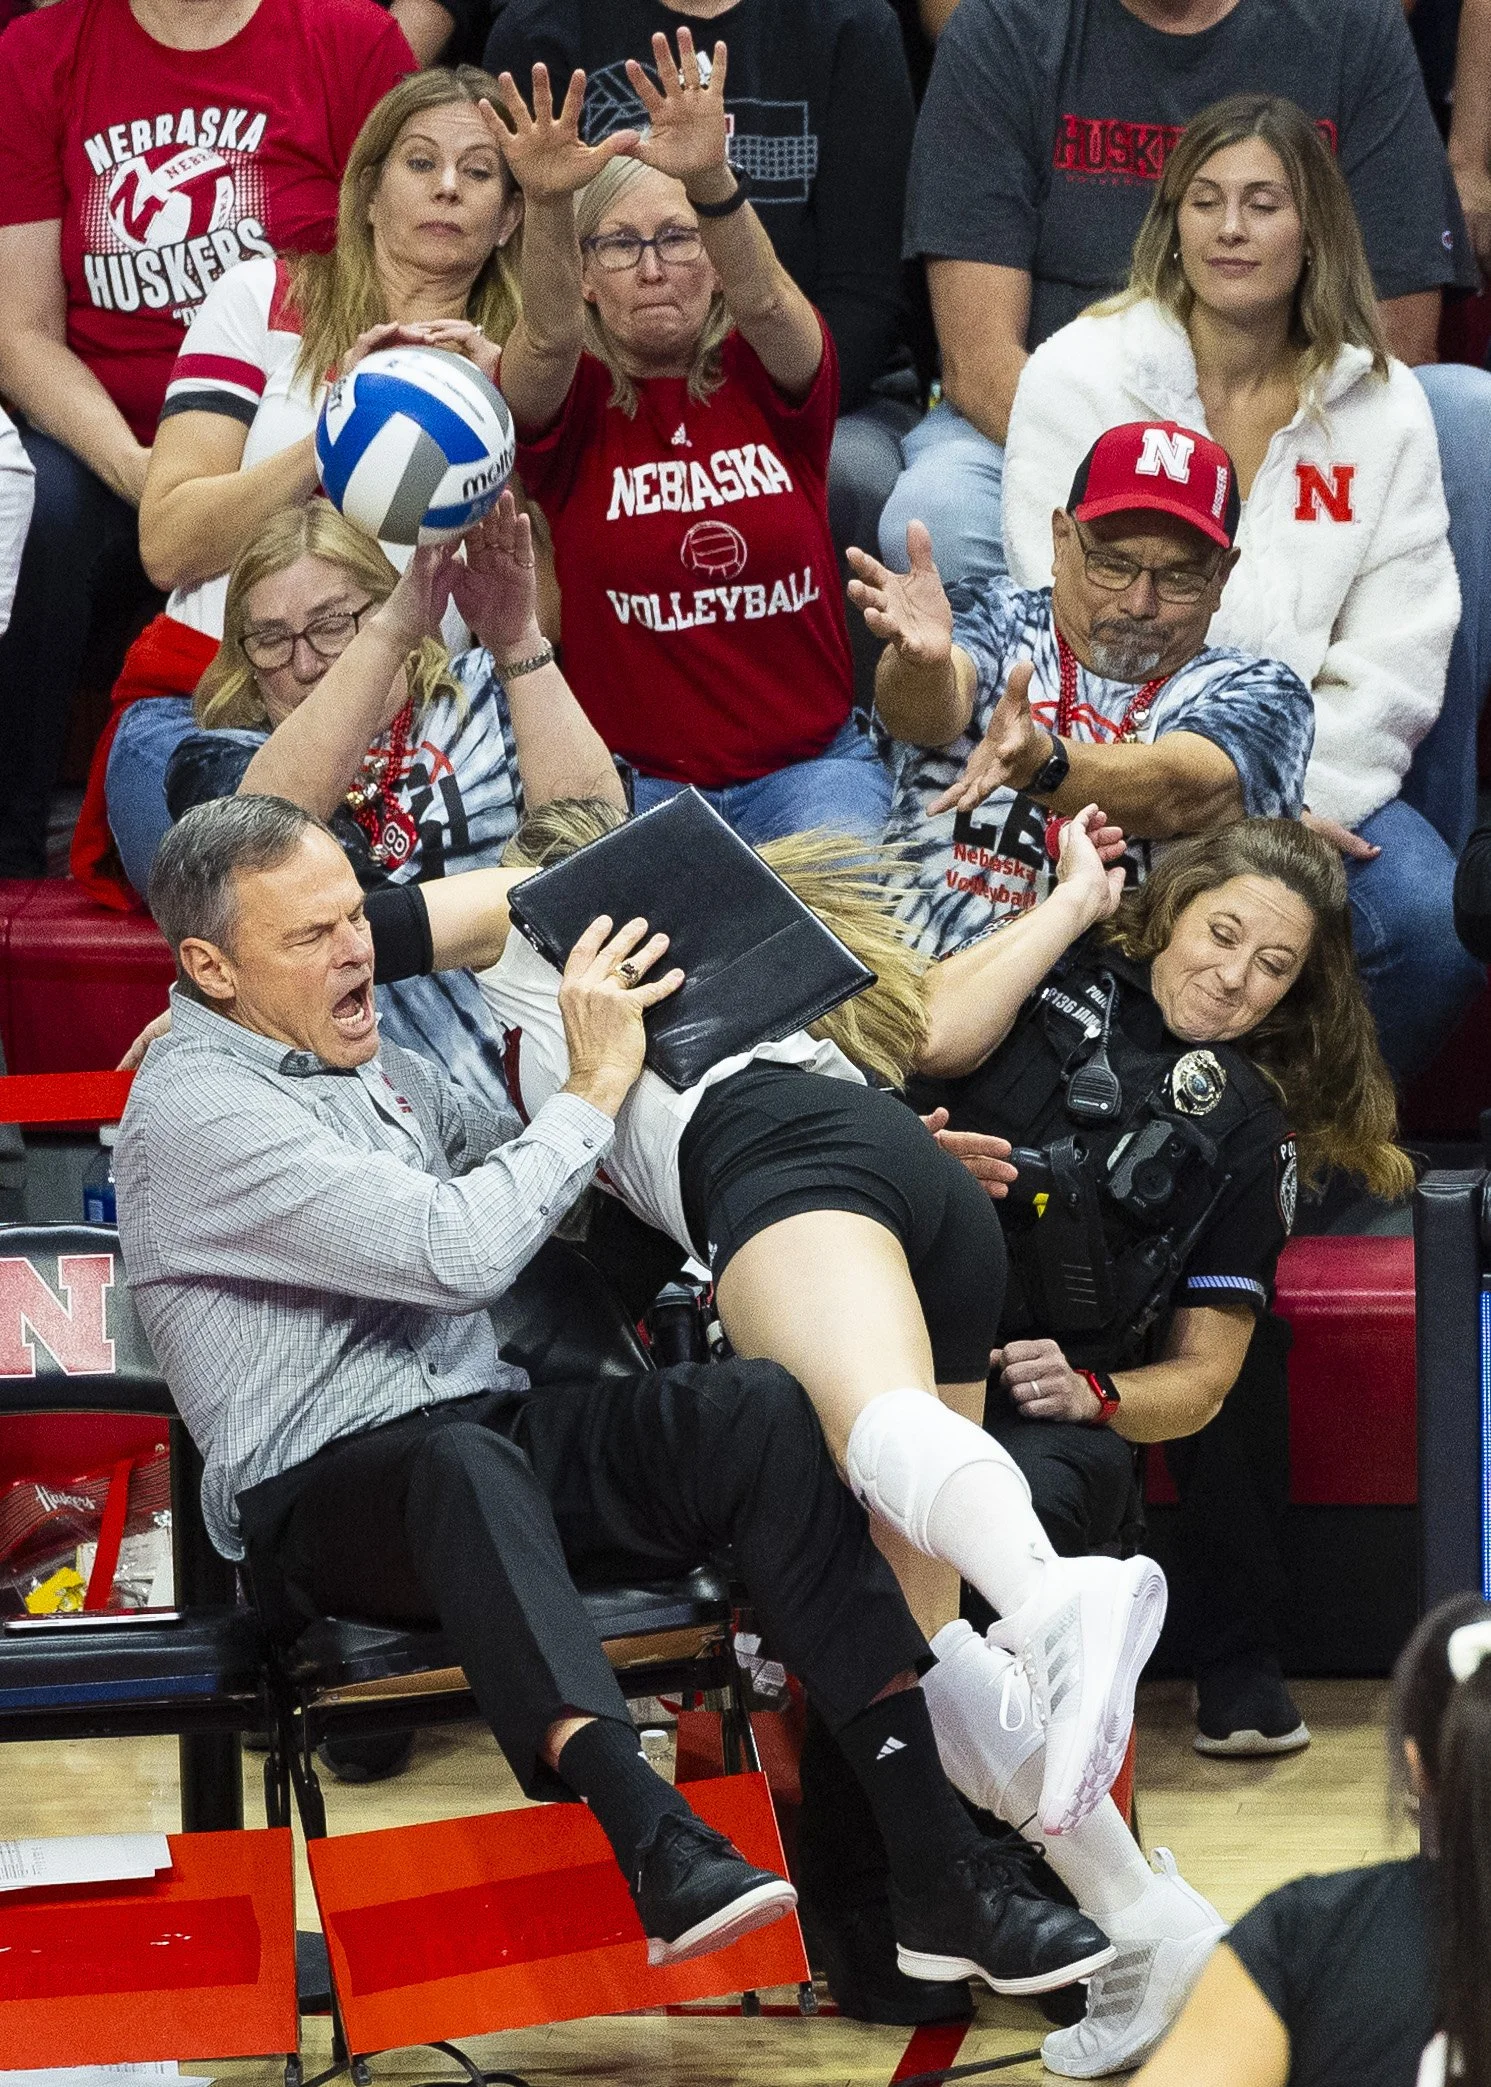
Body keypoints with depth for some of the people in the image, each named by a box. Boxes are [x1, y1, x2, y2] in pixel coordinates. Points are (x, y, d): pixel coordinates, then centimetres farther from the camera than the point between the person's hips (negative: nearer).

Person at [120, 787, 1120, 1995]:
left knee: (761, 1411, -19)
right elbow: (455, 1250, -20)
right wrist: (595, 1086, -7)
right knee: (462, 1457, -42)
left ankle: (936, 1864, -28)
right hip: (326, 1492, -8)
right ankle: (657, 1844, -60)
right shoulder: (193, 1108, -9)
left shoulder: (375, 1068, 20)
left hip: (487, 1447, 8)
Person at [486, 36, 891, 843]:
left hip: (806, 766, 1)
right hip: (632, 771, -1)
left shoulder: (769, 375, 4)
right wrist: (546, 207, -43)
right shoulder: (571, 398, 3)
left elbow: (760, 299, -19)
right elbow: (547, 335, -21)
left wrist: (711, 180, -42)